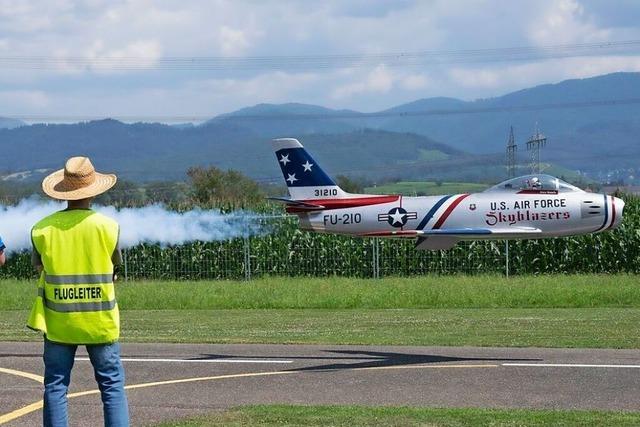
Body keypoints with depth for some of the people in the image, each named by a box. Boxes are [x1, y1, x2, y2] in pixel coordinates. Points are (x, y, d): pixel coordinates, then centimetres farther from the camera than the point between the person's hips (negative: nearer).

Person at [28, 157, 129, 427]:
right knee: (112, 384, 7)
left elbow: (38, 265, 8)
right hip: (100, 322, -1)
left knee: (55, 386, 8)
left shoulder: (42, 229, -6)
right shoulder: (109, 227, -9)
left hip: (57, 322, 1)